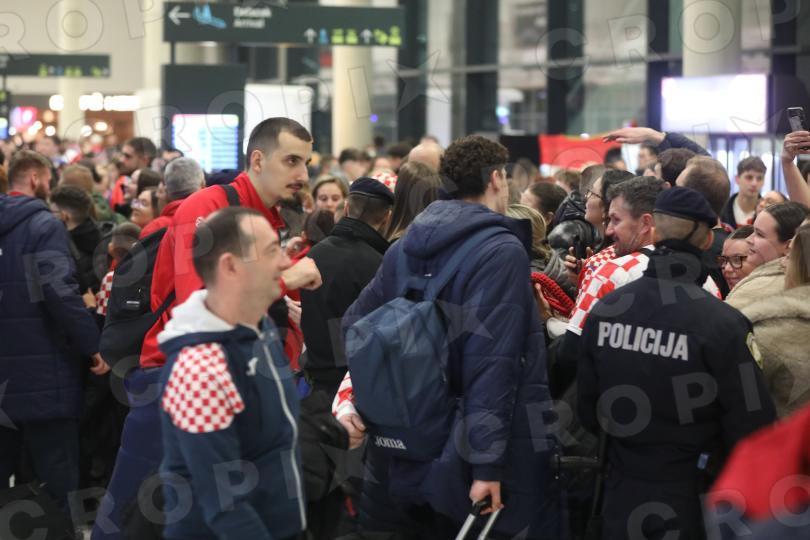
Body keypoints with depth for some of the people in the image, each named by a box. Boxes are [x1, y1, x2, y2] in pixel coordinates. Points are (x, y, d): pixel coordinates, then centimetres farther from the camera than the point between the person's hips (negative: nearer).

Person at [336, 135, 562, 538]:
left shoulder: (405, 247, 10)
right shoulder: (502, 252, -15)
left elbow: (355, 326, 13)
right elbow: (491, 361, -23)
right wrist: (487, 465, -23)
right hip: (464, 457, -7)